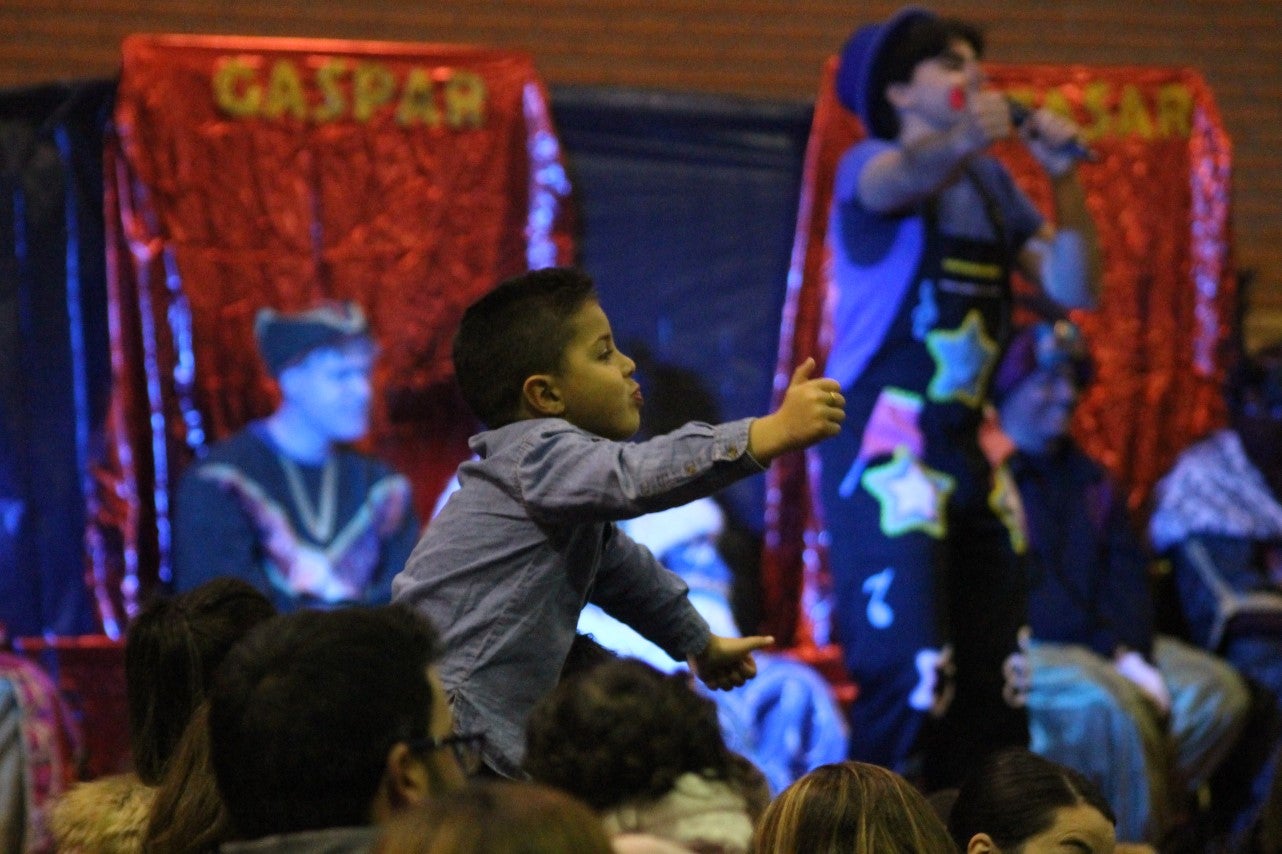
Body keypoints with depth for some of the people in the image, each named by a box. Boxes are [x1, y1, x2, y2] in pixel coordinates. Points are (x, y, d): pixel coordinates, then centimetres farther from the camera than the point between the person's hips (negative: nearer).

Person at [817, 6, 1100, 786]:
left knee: (997, 681, 5)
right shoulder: (872, 166, -4)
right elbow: (902, 179, -29)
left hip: (969, 449, 7)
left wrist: (1065, 177, -8)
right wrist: (961, 140, -50)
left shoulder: (994, 185, 14)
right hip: (884, 448, -7)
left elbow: (1073, 288, 6)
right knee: (908, 678, -17)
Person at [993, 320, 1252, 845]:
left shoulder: (1089, 480, 20)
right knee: (1111, 704, -35)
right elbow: (1019, 592, -14)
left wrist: (1134, 652, -9)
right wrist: (1114, 659, -17)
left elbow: (1127, 574, 12)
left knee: (1220, 692, -12)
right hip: (1023, 649, -8)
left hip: (1108, 645, 8)